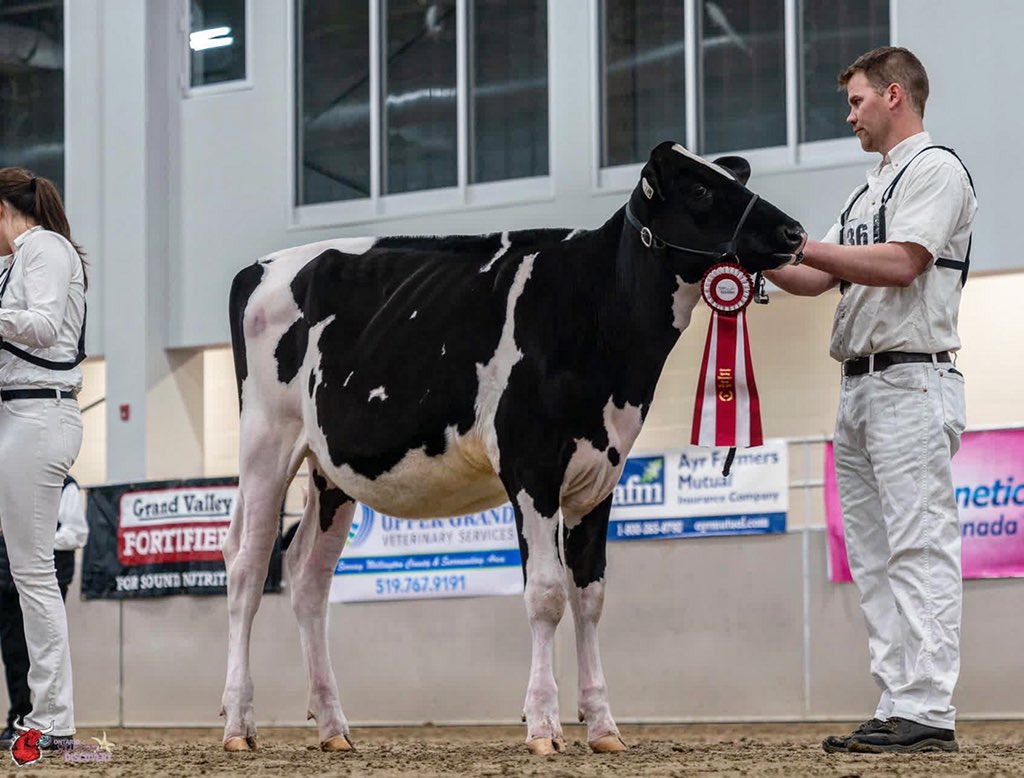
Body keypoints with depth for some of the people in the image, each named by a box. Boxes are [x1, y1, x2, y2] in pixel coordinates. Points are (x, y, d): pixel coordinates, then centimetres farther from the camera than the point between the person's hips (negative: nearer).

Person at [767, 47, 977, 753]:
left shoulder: (935, 167, -3)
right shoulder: (873, 187, 25)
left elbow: (900, 264, -17)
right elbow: (817, 280, 24)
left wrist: (795, 243, -14)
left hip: (912, 383, -10)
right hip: (860, 389, 10)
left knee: (920, 550, -13)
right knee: (874, 559, 6)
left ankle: (928, 713, -16)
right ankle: (897, 710, 7)